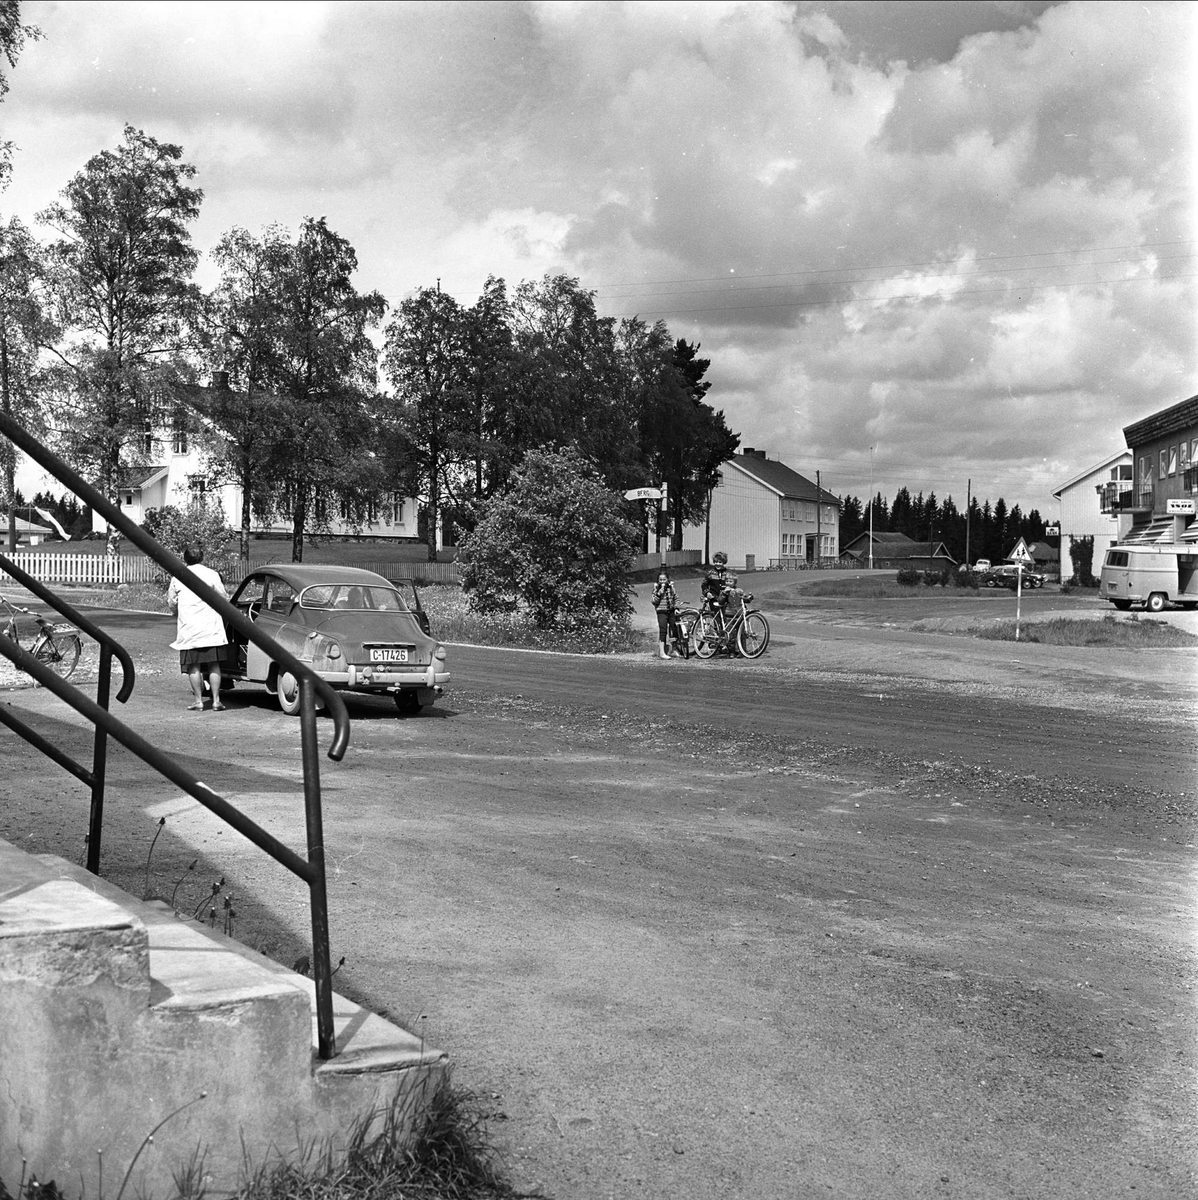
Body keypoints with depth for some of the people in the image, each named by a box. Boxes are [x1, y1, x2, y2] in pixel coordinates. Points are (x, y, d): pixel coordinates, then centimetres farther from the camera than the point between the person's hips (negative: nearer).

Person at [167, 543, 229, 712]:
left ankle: (198, 701, 6)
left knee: (193, 666, 5)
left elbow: (171, 603, 10)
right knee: (214, 665, 5)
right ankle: (216, 700, 4)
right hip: (212, 627, 0)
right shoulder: (211, 574, -1)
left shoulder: (178, 577, 3)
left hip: (188, 629, 0)